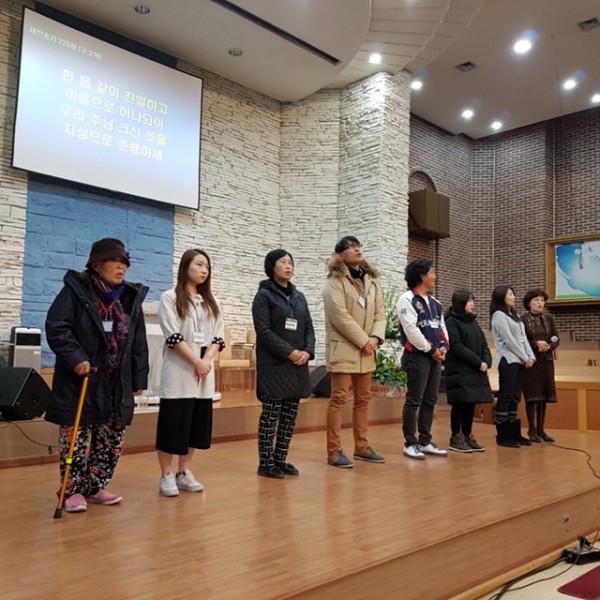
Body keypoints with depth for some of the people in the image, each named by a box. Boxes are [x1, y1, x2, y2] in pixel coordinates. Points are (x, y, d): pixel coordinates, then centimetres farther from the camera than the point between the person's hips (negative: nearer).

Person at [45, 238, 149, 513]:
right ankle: (73, 491, 18)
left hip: (117, 384, 5)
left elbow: (139, 343, 11)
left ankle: (95, 487, 26)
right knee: (76, 436, 1)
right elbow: (55, 327, -12)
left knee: (112, 439, 10)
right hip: (79, 380, -5)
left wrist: (139, 378, 8)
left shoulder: (131, 298, 8)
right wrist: (75, 357, -23)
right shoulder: (75, 291, -6)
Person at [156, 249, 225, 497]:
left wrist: (206, 360, -9)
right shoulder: (169, 298, -2)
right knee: (173, 422, -3)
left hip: (205, 370, 6)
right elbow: (173, 337, -10)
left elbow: (218, 336, 8)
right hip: (179, 370, -5)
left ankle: (184, 472, 20)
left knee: (196, 422, 8)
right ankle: (166, 476, 9)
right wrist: (196, 362, -14)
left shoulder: (210, 302, 15)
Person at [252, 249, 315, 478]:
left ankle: (280, 459, 18)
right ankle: (265, 462, 8)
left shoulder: (299, 296, 15)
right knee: (271, 414, -2)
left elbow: (309, 328, 13)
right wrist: (289, 352, -17)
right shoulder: (264, 295, -3)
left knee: (290, 414, 7)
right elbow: (263, 330, -12)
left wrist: (307, 352, -6)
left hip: (298, 365, 6)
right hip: (273, 364, -6)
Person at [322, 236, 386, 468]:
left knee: (363, 399, 12)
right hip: (343, 348, -7)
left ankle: (361, 447, 23)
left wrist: (375, 338, -7)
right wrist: (363, 340, -16)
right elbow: (340, 316, -17)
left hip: (366, 350, 7)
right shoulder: (335, 281, -6)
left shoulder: (371, 280, 15)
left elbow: (379, 312, 10)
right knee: (339, 398, -6)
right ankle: (334, 451, 1)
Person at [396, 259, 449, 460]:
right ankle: (410, 443, 4)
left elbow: (442, 327, 18)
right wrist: (431, 350, -12)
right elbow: (411, 330, -17)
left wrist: (443, 347, -1)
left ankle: (425, 441, 20)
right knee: (414, 401, -4)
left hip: (435, 357, 8)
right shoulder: (407, 300, -9)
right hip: (417, 357, -8)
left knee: (430, 401, 11)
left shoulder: (435, 303, 18)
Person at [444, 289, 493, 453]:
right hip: (459, 371, -7)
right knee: (460, 404, -3)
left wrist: (486, 361, -6)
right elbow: (457, 347, -16)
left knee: (471, 404, 9)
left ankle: (468, 436, 18)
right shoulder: (451, 321, -8)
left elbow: (483, 344, 13)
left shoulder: (473, 321, 16)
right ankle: (456, 439, 5)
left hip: (476, 371, 7)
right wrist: (478, 363, -15)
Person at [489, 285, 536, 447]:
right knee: (505, 398, -6)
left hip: (519, 361, 8)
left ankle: (514, 434, 13)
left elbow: (523, 338, 15)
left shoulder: (515, 315, 20)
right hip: (508, 360, -8)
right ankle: (502, 436, -2)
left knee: (514, 399, 9)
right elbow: (509, 340, -12)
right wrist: (525, 358, -9)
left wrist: (531, 357, 2)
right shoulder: (499, 315, -6)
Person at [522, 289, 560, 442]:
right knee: (532, 395, -1)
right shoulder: (523, 320, -6)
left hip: (546, 361, 5)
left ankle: (540, 429, 16)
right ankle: (532, 430, 10)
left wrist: (548, 346, -12)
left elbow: (557, 339, 8)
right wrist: (536, 344, -20)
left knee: (544, 395, 7)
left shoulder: (548, 318, 8)